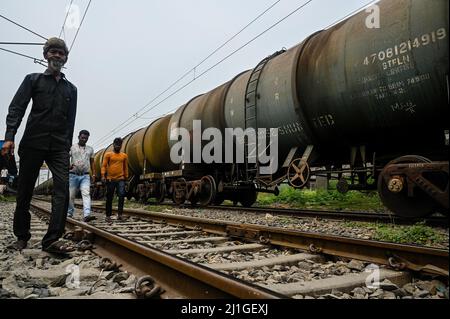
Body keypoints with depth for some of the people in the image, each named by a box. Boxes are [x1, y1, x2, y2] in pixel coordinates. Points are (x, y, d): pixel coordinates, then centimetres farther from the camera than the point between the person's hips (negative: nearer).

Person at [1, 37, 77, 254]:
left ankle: (52, 240, -14)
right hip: (33, 143, -1)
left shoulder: (71, 89, 18)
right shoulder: (33, 79, 11)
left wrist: (67, 145, 9)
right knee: (24, 191, 4)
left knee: (62, 189, -13)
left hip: (59, 146, 2)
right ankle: (21, 236, 18)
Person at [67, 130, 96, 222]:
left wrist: (93, 173, 8)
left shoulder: (90, 149, 14)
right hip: (73, 175, -1)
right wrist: (68, 165, -18)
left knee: (86, 194, -16)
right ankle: (69, 213, 25)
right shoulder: (72, 147, 6)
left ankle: (86, 215, -28)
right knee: (70, 196, 5)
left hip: (85, 176, 1)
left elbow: (92, 162, 17)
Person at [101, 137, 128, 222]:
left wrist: (126, 177, 14)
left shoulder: (124, 156, 10)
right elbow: (104, 165, -1)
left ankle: (119, 214, -14)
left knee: (121, 195, -16)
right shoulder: (108, 154, 4)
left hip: (121, 179, 1)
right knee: (109, 198, 6)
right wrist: (103, 175, -13)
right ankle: (108, 216, 16)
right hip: (110, 179, -1)